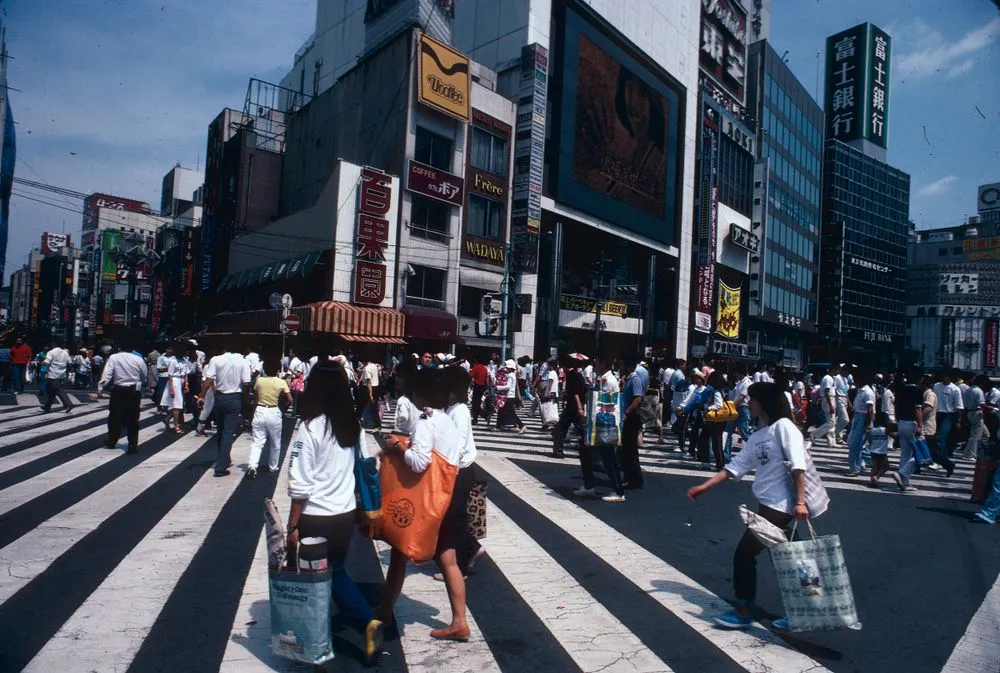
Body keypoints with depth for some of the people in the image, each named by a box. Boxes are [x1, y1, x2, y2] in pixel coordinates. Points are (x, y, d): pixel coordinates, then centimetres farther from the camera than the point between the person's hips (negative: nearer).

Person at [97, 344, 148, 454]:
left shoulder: (114, 358, -6)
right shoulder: (138, 359, -4)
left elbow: (107, 374, -14)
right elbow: (145, 375, 5)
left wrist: (100, 387, -13)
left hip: (118, 391, 0)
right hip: (134, 391, 0)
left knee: (114, 417, 17)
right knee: (133, 419, 4)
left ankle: (112, 441, 30)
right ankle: (133, 445, 2)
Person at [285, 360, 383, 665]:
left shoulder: (310, 427, -17)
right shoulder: (354, 426, -1)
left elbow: (301, 485, -16)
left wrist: (292, 526, -7)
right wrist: (365, 510, 19)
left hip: (316, 517, -5)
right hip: (345, 514, 5)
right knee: (337, 572, 20)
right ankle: (368, 621, 4)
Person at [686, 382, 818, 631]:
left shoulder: (783, 426, -9)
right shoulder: (756, 437, 14)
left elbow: (798, 466, -16)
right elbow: (735, 467, 11)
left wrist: (800, 502, -23)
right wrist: (704, 486, 5)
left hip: (780, 505, -8)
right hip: (769, 505, 8)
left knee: (744, 553, -4)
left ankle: (743, 611, 8)